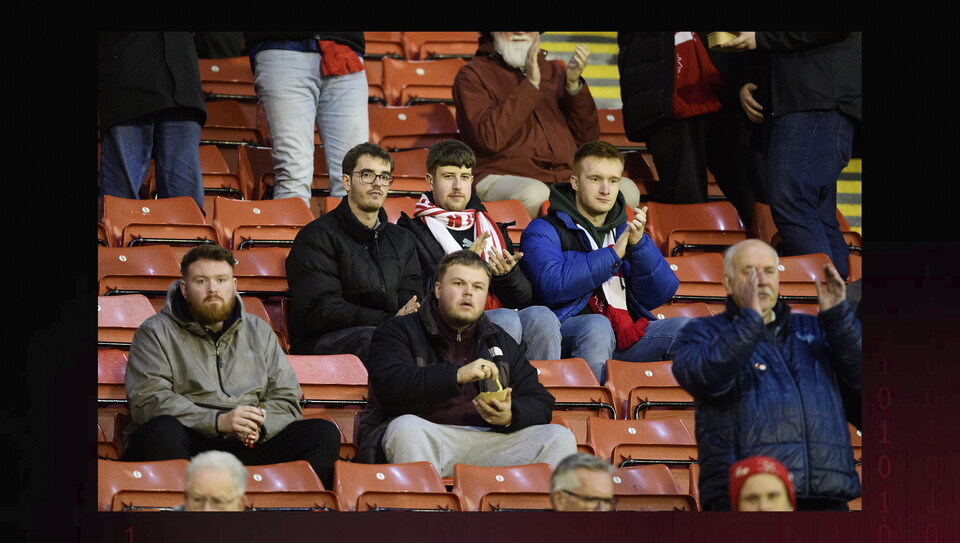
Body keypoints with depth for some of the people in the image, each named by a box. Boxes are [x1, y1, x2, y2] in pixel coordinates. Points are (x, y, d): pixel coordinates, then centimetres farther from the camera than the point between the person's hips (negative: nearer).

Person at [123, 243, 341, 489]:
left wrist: (258, 425, -9)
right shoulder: (156, 333, 9)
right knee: (163, 430, -38)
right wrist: (218, 421, -18)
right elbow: (148, 400, -7)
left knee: (324, 434, -18)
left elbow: (286, 400, 16)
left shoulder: (259, 332, 22)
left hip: (249, 449, 4)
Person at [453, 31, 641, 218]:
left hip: (566, 177, 5)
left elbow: (588, 138, 15)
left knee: (627, 190, -21)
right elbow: (489, 139, -12)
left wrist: (574, 84, 1)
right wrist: (531, 84, -11)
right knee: (535, 194, -40)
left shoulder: (554, 71, 22)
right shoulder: (472, 75, 6)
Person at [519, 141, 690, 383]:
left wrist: (638, 244, -4)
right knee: (597, 325, -37)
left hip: (627, 338, 5)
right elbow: (552, 286, -14)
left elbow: (659, 295, 11)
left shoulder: (625, 231, 23)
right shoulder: (543, 231, 6)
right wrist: (612, 255, -10)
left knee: (685, 328, -18)